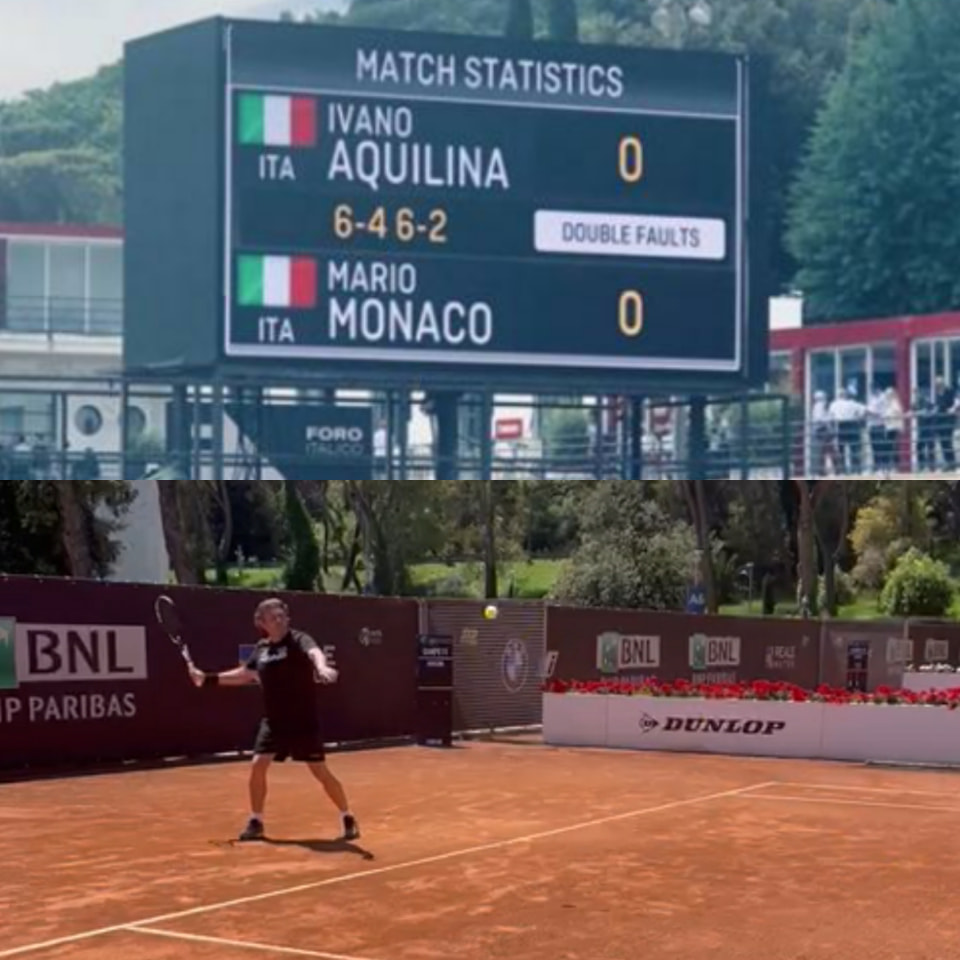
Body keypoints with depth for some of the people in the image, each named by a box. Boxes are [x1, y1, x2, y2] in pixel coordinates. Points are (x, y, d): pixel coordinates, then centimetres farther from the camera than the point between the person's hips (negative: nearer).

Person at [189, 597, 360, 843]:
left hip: (303, 720, -5)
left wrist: (322, 668, -59)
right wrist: (207, 679, 20)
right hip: (274, 720, 5)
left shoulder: (298, 639, -11)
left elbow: (314, 652, -35)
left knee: (320, 771, -4)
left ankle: (347, 818, 12)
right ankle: (256, 822, 14)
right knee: (258, 765, -3)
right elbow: (243, 675, 24)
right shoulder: (261, 648, 7)